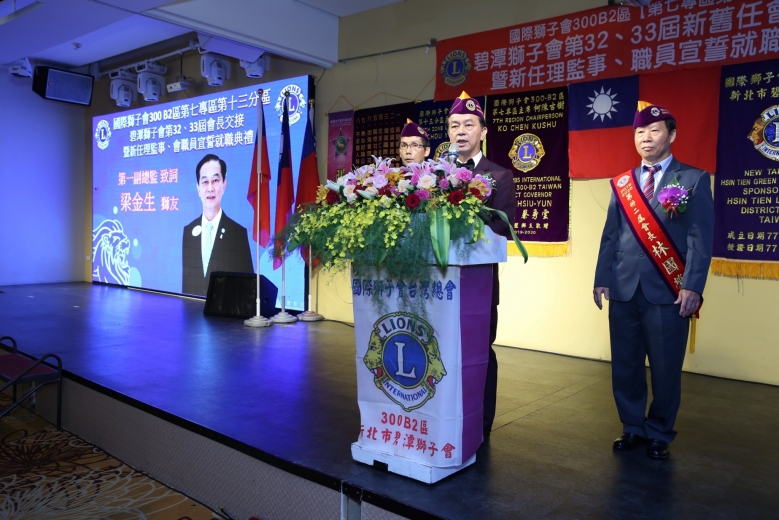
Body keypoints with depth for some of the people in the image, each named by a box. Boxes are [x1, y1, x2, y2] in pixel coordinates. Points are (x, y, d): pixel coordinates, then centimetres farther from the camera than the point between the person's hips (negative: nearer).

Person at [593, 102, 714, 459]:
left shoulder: (693, 179, 2)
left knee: (665, 369, 5)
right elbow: (611, 235, 11)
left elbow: (700, 237, -5)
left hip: (667, 291, -3)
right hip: (624, 290, 4)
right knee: (624, 365, 10)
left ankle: (659, 434, 23)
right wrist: (602, 278, 3)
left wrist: (691, 286, -13)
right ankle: (633, 427, 27)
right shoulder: (622, 183, 13)